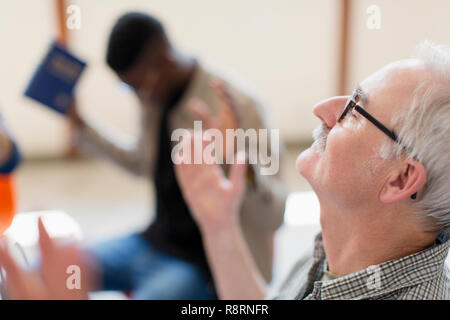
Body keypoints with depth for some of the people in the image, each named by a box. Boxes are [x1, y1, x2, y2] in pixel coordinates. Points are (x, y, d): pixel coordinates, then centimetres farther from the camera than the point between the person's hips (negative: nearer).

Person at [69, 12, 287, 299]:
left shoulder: (235, 104, -19)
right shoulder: (155, 96, 3)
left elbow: (273, 218, -22)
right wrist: (81, 126, 19)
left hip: (202, 264, -7)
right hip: (155, 241, 7)